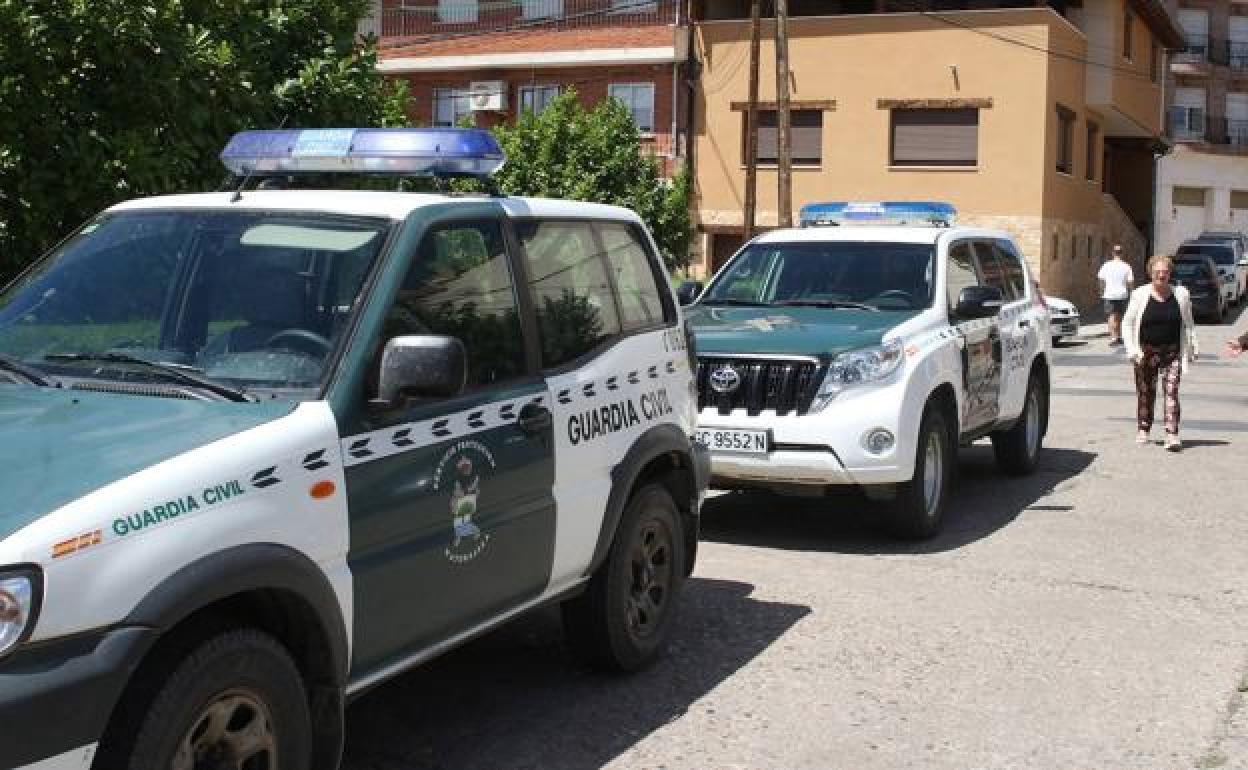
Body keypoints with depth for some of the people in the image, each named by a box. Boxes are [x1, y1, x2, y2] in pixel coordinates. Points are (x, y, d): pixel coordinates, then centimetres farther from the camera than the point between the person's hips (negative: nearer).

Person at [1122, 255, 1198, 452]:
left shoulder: (1181, 294, 3)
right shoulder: (1140, 295, -2)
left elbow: (1188, 325, 13)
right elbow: (1127, 323, 1)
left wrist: (1192, 349, 9)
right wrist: (1132, 349, -9)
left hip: (1172, 352, 0)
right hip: (1146, 352, 0)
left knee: (1172, 392, -11)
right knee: (1145, 393, 10)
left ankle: (1172, 435, -16)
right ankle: (1143, 430, 26)